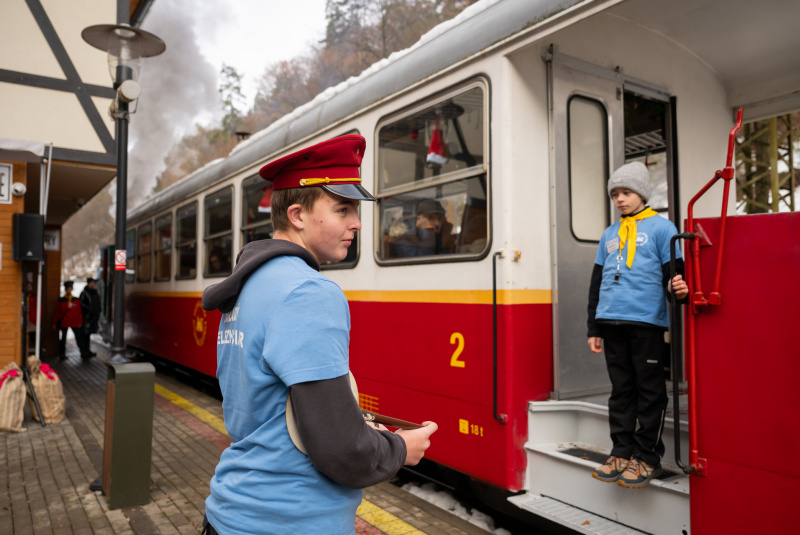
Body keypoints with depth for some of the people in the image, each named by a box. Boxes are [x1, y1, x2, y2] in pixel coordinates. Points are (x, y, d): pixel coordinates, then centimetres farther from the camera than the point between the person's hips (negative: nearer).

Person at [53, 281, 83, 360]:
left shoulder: (76, 300, 4)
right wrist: (55, 323, 4)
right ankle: (62, 353, 16)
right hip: (64, 322, -1)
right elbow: (57, 312, 4)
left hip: (75, 323, 1)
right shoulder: (61, 300, 1)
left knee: (78, 337, -1)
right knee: (63, 338, 7)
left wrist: (80, 322, 6)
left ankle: (83, 352, 6)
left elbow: (79, 312, 8)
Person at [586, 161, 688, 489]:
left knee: (649, 390, 2)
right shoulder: (609, 235, 19)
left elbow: (673, 271, -3)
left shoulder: (660, 228, 4)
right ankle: (622, 452, 18)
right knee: (621, 389, 10)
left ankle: (647, 457, 12)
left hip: (647, 322, -5)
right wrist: (593, 328, 16)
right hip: (612, 322, 5)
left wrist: (677, 287, -28)